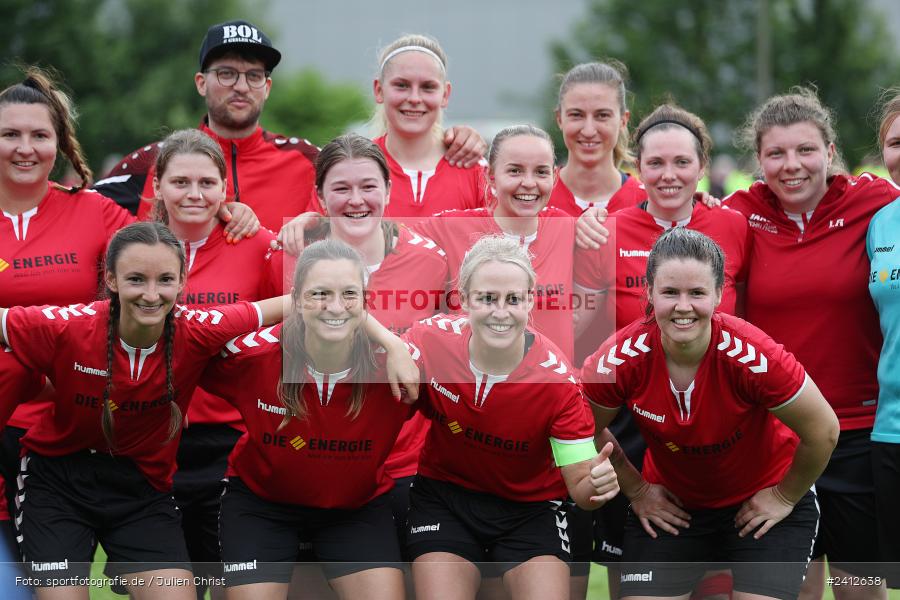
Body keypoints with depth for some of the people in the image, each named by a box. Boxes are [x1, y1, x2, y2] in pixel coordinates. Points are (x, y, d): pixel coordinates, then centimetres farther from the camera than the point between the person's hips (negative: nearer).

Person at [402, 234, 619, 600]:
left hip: (530, 507, -1)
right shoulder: (432, 339, -18)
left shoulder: (556, 378, -21)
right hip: (444, 496, 1)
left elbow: (579, 487, -17)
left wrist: (595, 485, -41)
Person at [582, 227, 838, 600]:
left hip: (762, 502, -2)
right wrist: (636, 491, 4)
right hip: (670, 505, 2)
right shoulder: (621, 358, -23)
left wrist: (785, 498, -4)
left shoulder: (752, 356, -30)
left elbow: (823, 432, -15)